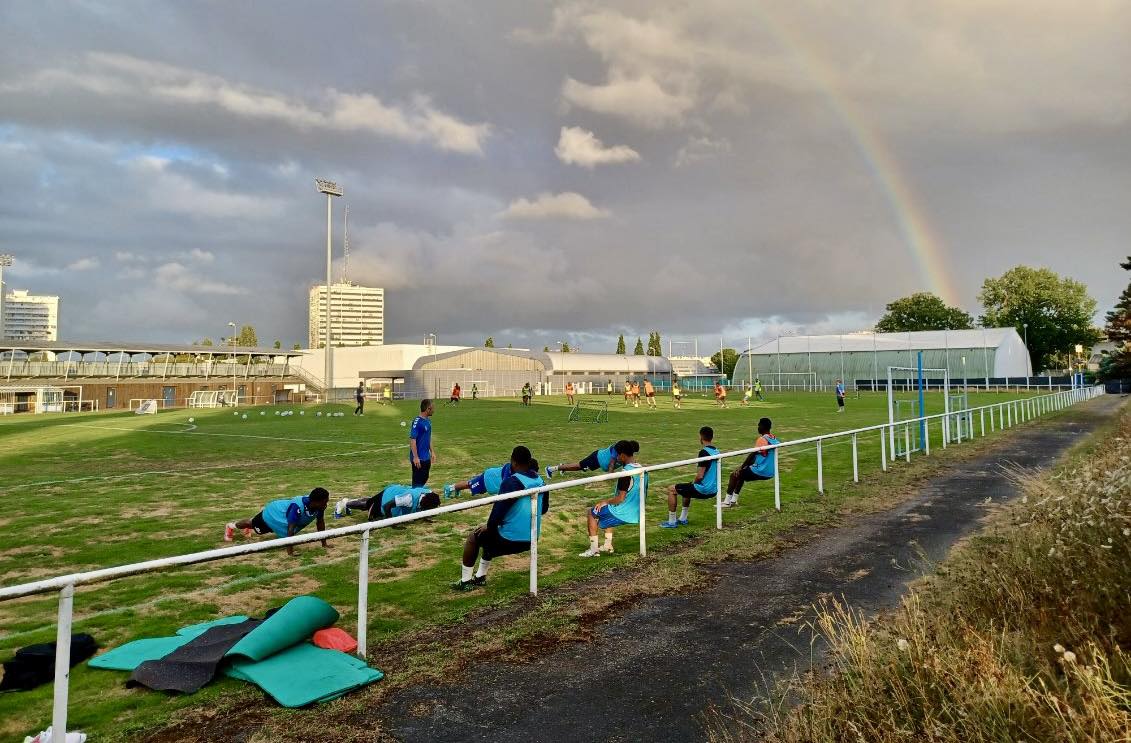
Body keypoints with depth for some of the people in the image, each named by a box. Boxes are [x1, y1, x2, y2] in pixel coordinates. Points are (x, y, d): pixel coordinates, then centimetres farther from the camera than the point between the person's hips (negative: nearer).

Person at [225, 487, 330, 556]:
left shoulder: (319, 505, -29)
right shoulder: (297, 506, -50)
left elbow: (321, 522, -16)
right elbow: (291, 528, -47)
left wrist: (324, 543, -14)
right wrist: (290, 550, -44)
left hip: (284, 508, 6)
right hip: (273, 513, -6)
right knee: (254, 524, 25)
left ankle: (248, 529, 69)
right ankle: (231, 526, 56)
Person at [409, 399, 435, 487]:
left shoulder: (428, 420, 8)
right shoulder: (417, 421, -19)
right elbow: (412, 439, -20)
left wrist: (432, 451, 18)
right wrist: (415, 457, -22)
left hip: (426, 457, 9)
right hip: (418, 458, -8)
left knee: (424, 479, 17)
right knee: (417, 482, 1)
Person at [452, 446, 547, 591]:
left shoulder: (511, 482, -19)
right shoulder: (540, 481, 2)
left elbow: (498, 511, -20)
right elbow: (544, 509, 14)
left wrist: (489, 526, -2)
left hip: (511, 540, -7)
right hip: (532, 539, 7)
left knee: (473, 537, 15)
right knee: (490, 536, 32)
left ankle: (465, 581, 20)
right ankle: (480, 577, 38)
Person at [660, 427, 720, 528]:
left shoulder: (704, 452, -19)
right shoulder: (716, 451, 8)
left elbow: (700, 476, -22)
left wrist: (693, 482, -2)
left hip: (704, 490, -9)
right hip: (713, 490, 9)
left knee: (671, 490, 5)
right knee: (687, 488, 34)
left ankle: (671, 522, 7)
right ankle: (683, 519, 35)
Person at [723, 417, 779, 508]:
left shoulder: (761, 439, -17)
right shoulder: (774, 439, 8)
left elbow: (751, 455, -17)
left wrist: (741, 468, -11)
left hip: (761, 472, -8)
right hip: (771, 473, 8)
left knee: (734, 475, 4)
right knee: (742, 474, 25)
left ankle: (727, 502, 4)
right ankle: (734, 500, 24)